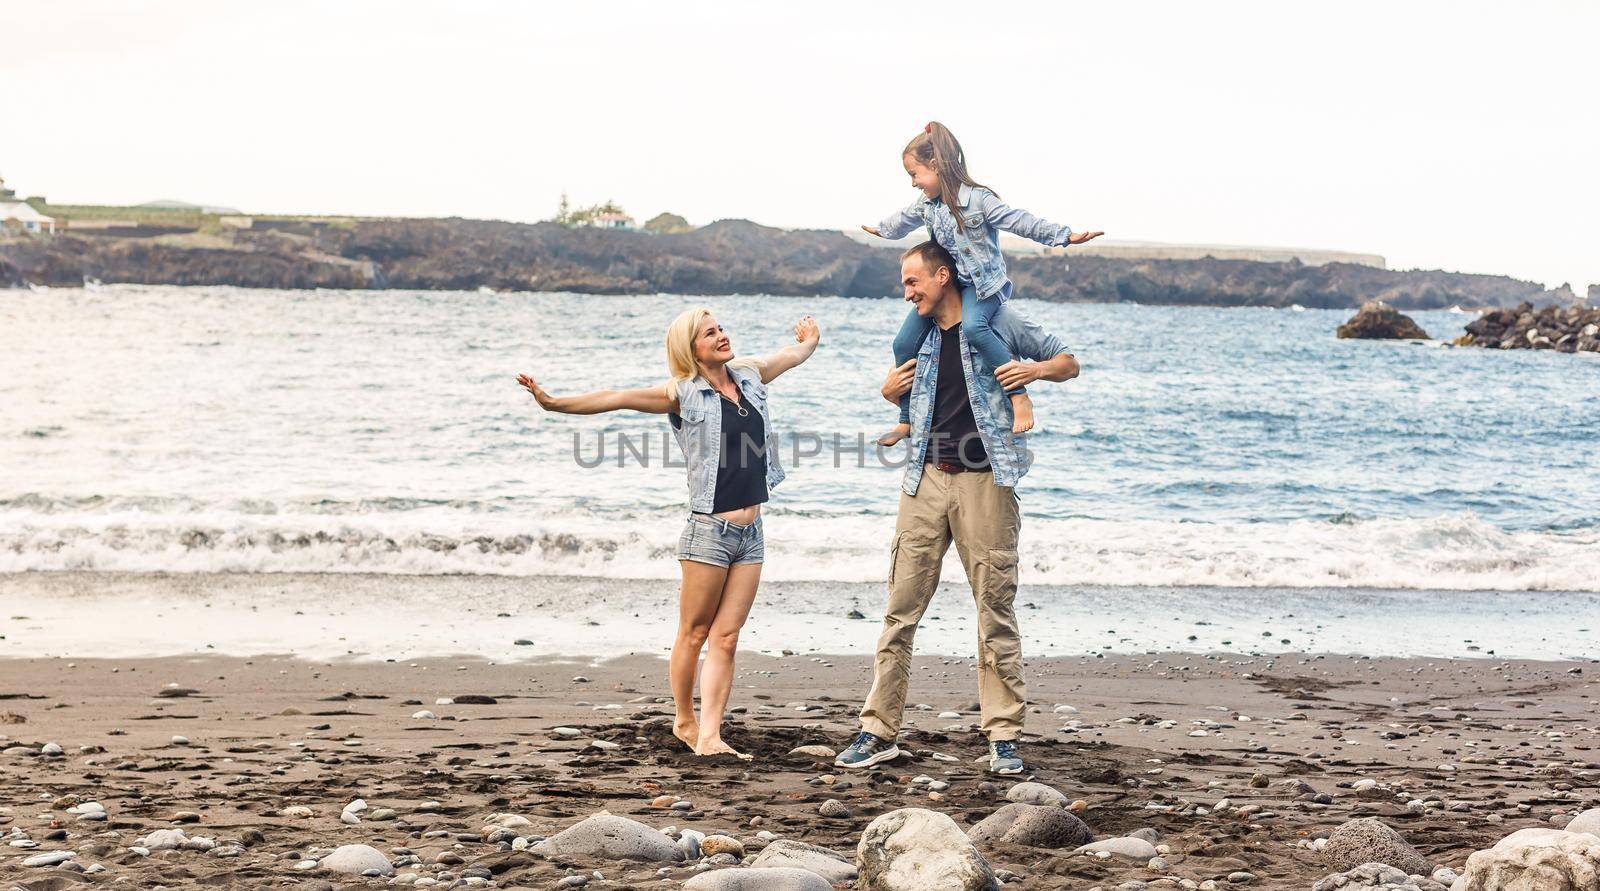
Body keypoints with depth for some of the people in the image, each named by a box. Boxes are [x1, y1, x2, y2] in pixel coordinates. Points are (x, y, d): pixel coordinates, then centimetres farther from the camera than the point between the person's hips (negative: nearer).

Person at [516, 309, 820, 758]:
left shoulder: (749, 375, 12)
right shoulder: (683, 394, -4)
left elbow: (796, 352, 30)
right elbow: (617, 398, -13)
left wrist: (809, 336, 53)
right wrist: (554, 402, -24)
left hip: (750, 534, 5)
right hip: (709, 531, -5)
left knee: (725, 638, 0)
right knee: (694, 633, 4)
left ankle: (709, 736, -2)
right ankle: (684, 721, 22)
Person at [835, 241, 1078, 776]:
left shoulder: (998, 322, 2)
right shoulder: (918, 337, 16)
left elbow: (1069, 364, 8)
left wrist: (1037, 369, -13)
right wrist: (889, 390, 9)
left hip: (984, 482, -4)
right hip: (926, 480, 4)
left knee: (995, 612, -1)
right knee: (901, 608, 1)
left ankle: (1003, 737, 6)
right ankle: (879, 732, 5)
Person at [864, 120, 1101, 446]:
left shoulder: (978, 199, -17)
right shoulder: (926, 204, 6)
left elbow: (1019, 221, -20)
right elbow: (904, 220, 29)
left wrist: (1064, 235, -26)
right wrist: (881, 229, 48)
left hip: (983, 283, -8)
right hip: (945, 283, 8)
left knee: (973, 326, -39)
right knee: (905, 343, 1)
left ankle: (1020, 396, -34)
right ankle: (907, 419, 16)